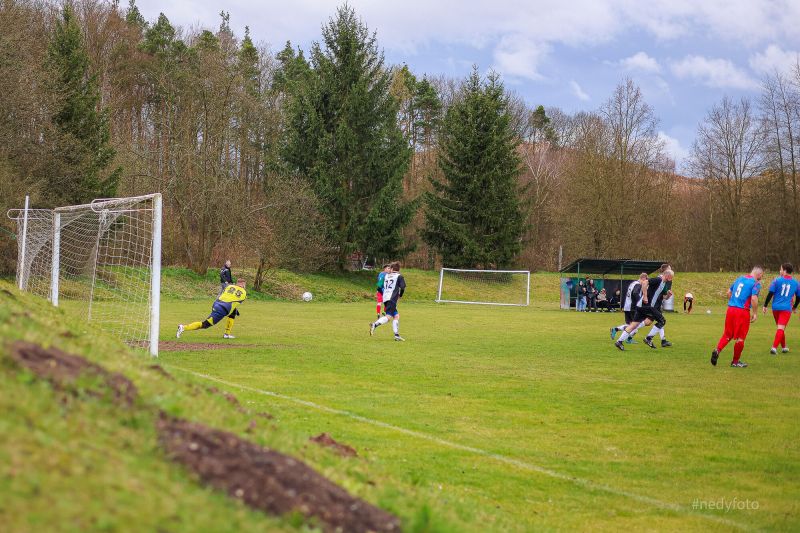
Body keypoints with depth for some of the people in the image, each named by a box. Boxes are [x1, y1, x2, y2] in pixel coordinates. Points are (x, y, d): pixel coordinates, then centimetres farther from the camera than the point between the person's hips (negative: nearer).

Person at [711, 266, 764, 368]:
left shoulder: (739, 278, 14)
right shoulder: (756, 283, -6)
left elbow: (729, 292, 19)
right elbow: (754, 299, -17)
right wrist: (755, 313, -8)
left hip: (730, 309, 6)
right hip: (742, 312, -6)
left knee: (727, 334, 15)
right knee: (740, 337, 6)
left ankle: (717, 350, -9)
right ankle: (735, 361, 15)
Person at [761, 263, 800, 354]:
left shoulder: (777, 280, -2)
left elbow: (770, 293, -6)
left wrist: (765, 306, 1)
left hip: (776, 307, 1)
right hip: (786, 308, -1)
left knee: (780, 328, 18)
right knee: (781, 328, -8)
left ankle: (784, 347, 28)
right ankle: (774, 347, -23)